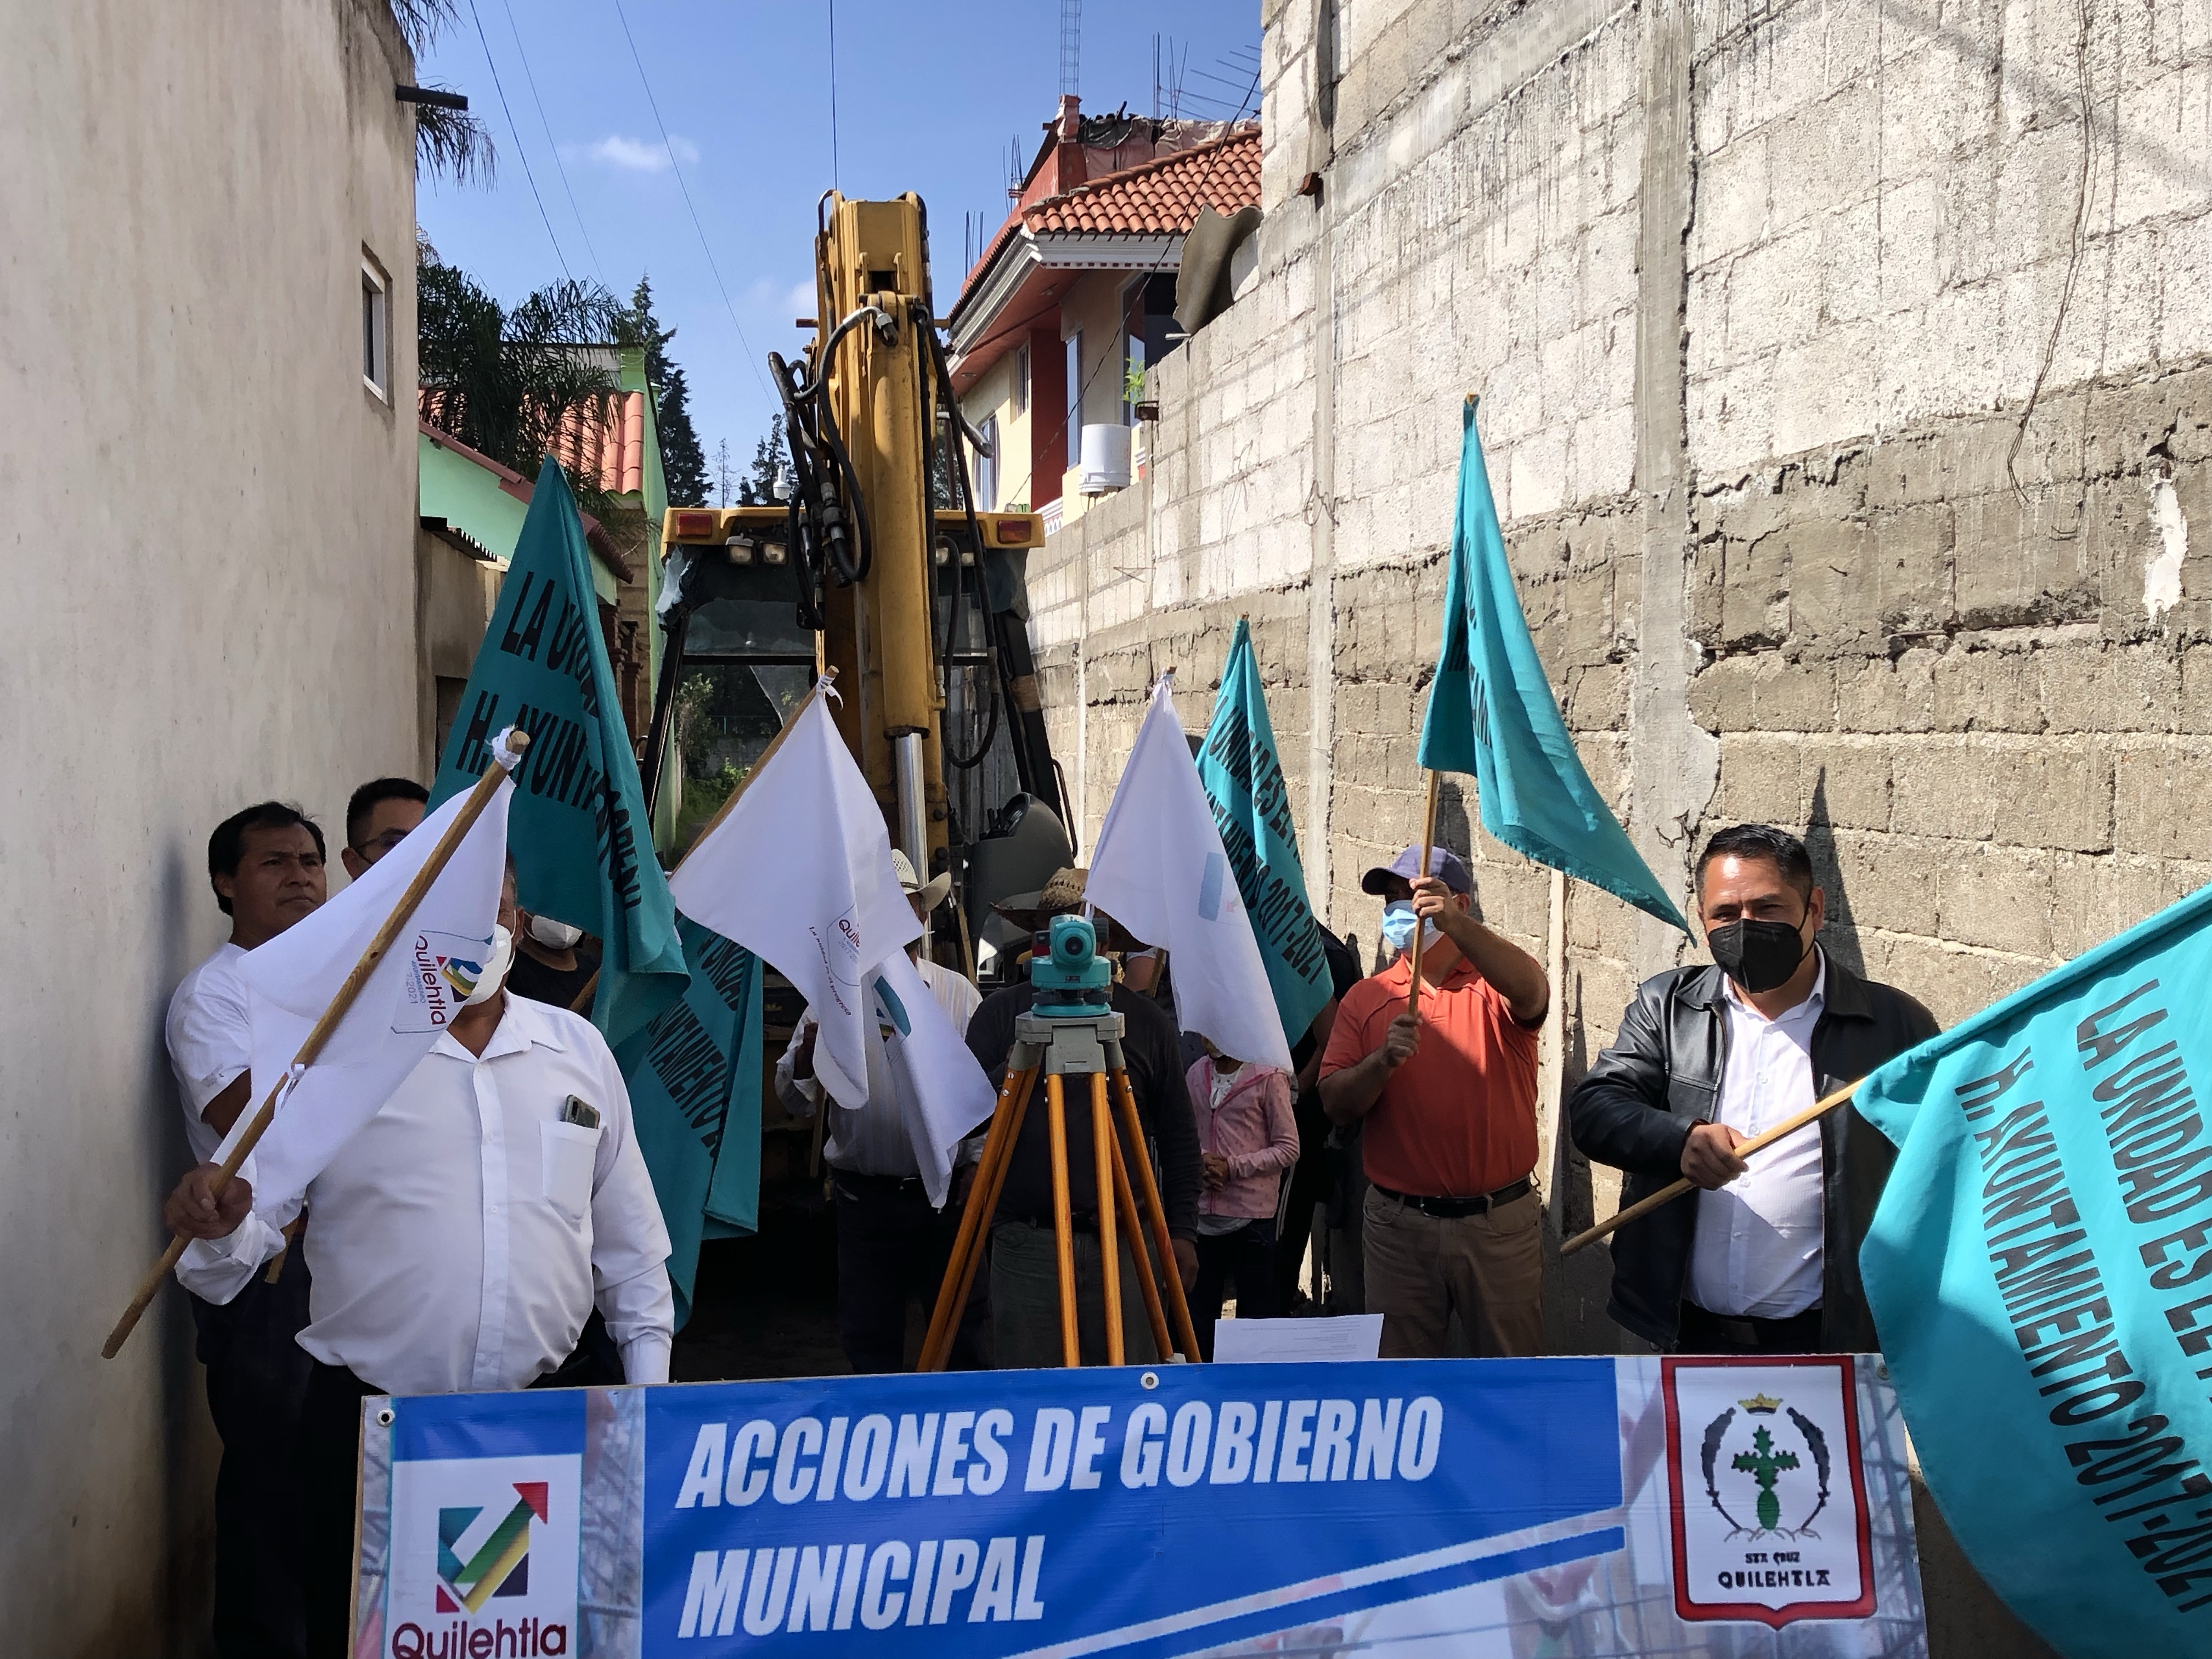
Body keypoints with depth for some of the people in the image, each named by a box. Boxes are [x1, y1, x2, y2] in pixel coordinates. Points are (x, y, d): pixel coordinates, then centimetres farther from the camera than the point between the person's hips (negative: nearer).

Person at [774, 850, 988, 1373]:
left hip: (948, 1192, 0)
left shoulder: (958, 993, 6)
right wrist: (809, 1053, -18)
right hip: (865, 1197, 0)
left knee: (965, 1338, 6)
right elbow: (795, 1102, 1)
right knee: (868, 1341, 7)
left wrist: (981, 1158, -9)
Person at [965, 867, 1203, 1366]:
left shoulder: (1145, 1020, 8)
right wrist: (1011, 1073, -16)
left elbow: (1179, 1138, 10)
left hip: (1123, 1244, 0)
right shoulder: (1002, 1013, 7)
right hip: (1026, 1245, 0)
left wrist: (1183, 1230, 4)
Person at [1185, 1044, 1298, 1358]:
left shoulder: (1269, 1078, -7)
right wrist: (1201, 1160, -4)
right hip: (1203, 1212, 5)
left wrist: (1233, 1167, -14)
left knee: (1255, 1308, 6)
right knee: (1199, 1304, 12)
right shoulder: (1195, 1076, 8)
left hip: (1252, 1214, -5)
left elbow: (1288, 1149, -6)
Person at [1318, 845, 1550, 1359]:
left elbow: (1530, 991, -25)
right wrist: (1384, 1060, -20)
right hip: (1398, 1224, 2)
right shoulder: (1366, 998, 6)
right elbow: (1335, 1104, -1)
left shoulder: (1498, 981, 0)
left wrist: (1455, 924, -38)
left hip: (1500, 1223, -2)